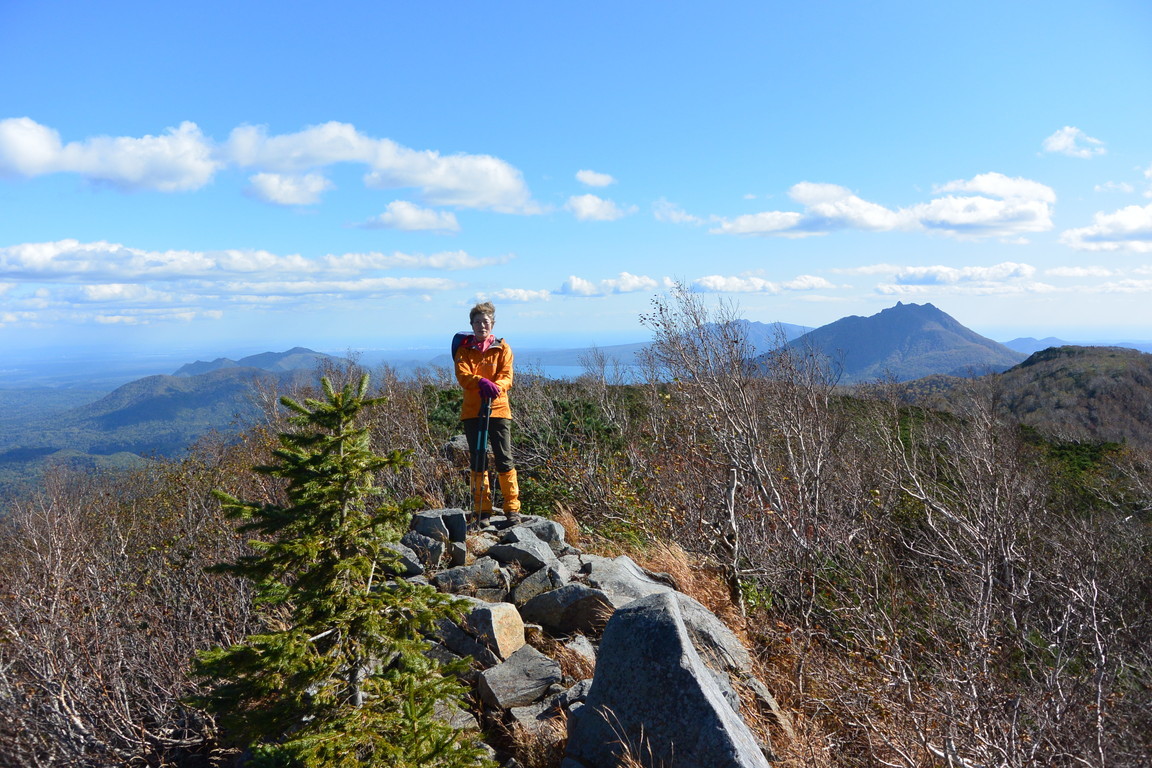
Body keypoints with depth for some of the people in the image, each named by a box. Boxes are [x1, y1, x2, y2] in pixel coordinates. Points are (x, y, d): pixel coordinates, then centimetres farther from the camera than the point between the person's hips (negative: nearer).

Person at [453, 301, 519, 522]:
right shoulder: (464, 349, 8)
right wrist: (481, 382, -30)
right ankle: (483, 509, 12)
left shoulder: (502, 348, 7)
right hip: (472, 411, 1)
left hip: (498, 409, -1)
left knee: (504, 459, -5)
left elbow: (506, 377, -4)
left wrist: (494, 387, -27)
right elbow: (462, 375, -9)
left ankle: (512, 508, 2)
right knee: (477, 460, 4)